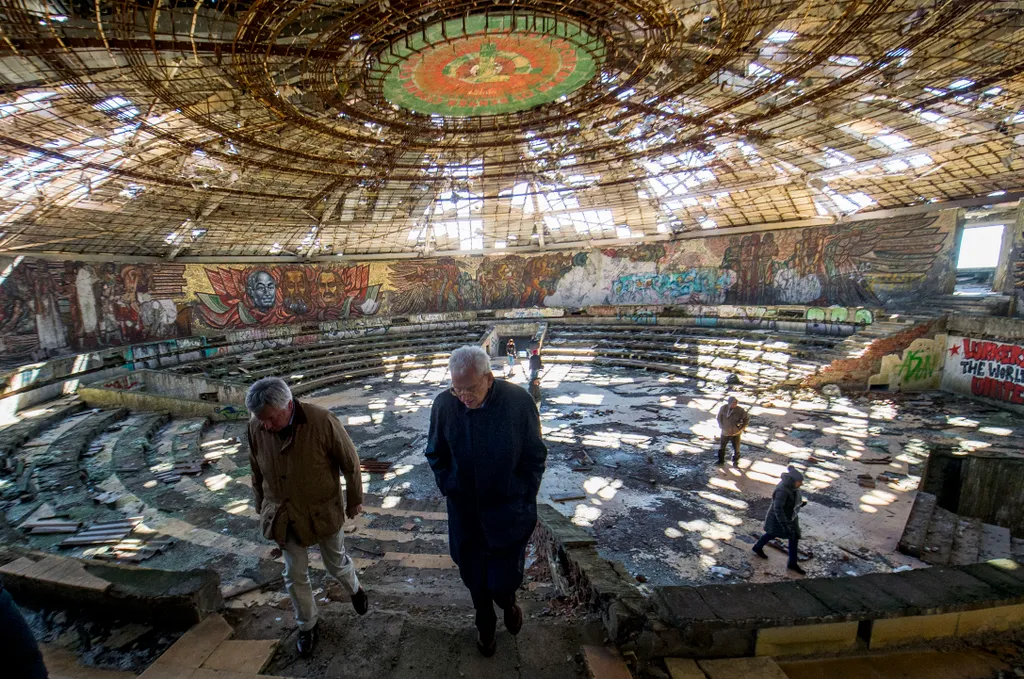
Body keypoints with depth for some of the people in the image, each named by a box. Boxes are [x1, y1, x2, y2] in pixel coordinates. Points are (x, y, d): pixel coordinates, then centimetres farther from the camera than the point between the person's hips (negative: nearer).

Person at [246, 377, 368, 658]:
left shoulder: (322, 421, -28)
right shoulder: (256, 427, -15)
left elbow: (350, 462, -15)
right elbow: (257, 471, 3)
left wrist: (354, 500, -5)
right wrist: (261, 507, 13)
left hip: (322, 511, -3)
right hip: (283, 515, 3)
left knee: (337, 564, 18)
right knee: (295, 575, 15)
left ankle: (355, 590, 51)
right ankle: (307, 627, 40)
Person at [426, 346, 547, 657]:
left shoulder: (518, 401, -19)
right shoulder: (444, 404, -13)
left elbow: (535, 456, -6)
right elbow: (436, 455, 5)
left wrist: (523, 499, -5)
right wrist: (449, 489, 1)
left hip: (508, 514, -2)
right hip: (465, 514, 2)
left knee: (502, 582, 6)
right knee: (474, 579, 19)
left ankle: (508, 603, 45)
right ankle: (485, 625, 51)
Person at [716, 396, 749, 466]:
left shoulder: (740, 410, -18)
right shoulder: (723, 408, -15)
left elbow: (747, 419, -5)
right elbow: (719, 418, 1)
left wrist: (741, 428, -10)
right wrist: (722, 427, -5)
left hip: (736, 433, -1)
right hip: (725, 433, 1)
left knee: (736, 448, 10)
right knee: (722, 447, 16)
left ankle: (735, 462, 33)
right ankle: (721, 460, 35)